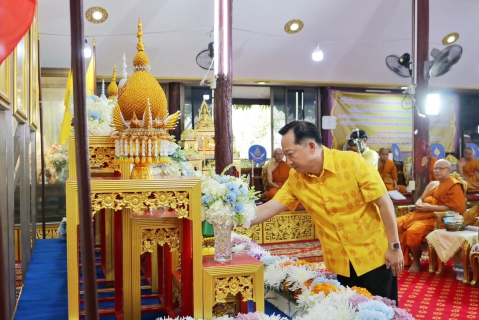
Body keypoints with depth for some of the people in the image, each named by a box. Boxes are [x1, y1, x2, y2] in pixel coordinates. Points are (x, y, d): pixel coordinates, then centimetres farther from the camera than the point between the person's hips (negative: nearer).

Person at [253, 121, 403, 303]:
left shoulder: (352, 163, -19)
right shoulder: (295, 178, -6)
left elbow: (384, 203, -14)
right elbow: (269, 208, -5)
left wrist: (394, 247, -12)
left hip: (374, 255, -4)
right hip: (341, 263, 4)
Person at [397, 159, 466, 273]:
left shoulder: (454, 185, -5)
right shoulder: (432, 184, 21)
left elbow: (455, 208, -16)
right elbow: (421, 199, 23)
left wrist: (430, 207, -17)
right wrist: (419, 204, -4)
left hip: (436, 219, -9)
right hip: (421, 214, 9)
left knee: (413, 231, -33)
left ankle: (416, 261, -9)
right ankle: (403, 256, 1)